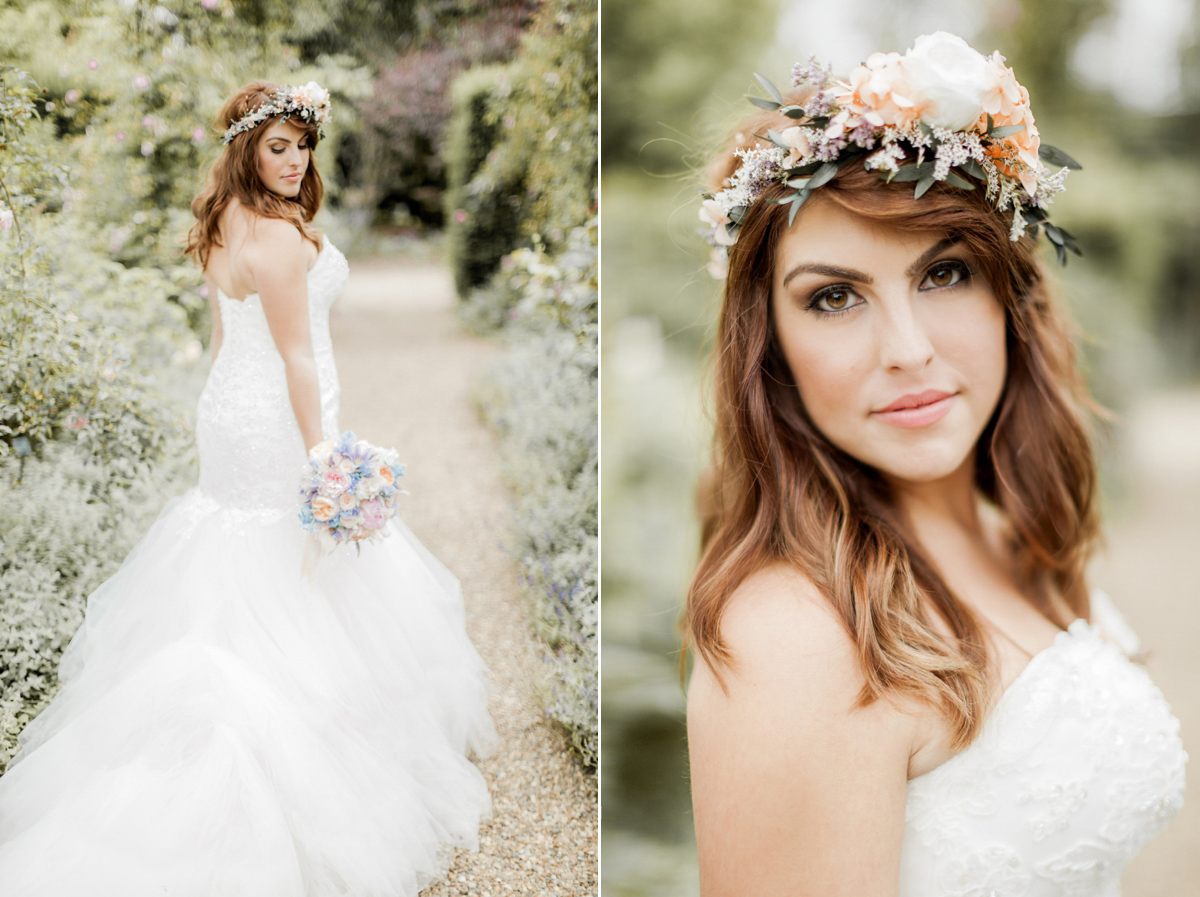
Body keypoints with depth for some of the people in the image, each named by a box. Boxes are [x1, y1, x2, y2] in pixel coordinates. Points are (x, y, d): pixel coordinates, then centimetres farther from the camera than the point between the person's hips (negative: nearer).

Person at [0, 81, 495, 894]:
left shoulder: (224, 226, 9)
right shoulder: (281, 237, -21)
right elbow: (295, 356, -22)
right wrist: (321, 455, -20)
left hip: (229, 409, 10)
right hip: (280, 420, -10)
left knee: (237, 579, 17)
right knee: (303, 586, 1)